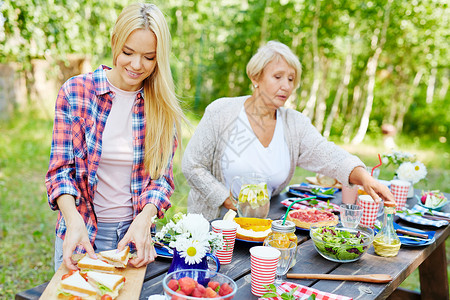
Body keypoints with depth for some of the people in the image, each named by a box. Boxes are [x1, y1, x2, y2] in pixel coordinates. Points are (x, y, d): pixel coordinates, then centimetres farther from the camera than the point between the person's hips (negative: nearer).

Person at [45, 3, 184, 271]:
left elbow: (162, 177, -3)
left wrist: (144, 219, -21)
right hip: (80, 232, -1)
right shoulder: (75, 91, -8)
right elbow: (60, 167, -9)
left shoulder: (162, 106, -4)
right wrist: (73, 220, -26)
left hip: (135, 231, 1)